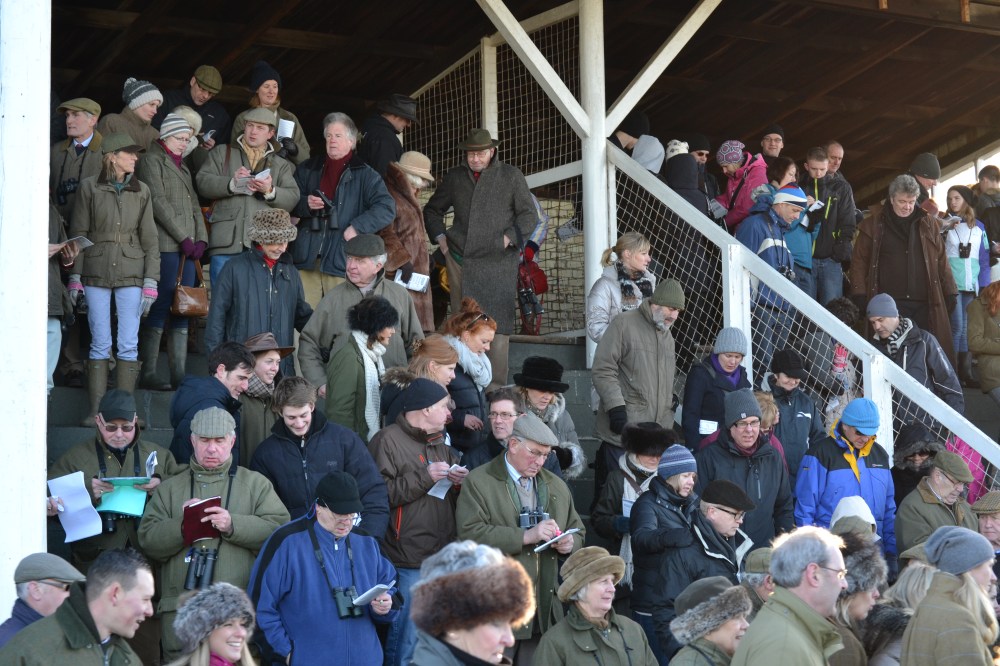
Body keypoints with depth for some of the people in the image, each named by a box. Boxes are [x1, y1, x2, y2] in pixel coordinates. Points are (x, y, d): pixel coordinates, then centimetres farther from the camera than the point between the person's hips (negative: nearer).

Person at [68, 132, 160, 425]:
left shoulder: (141, 191, 7)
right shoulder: (89, 187, 2)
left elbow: (150, 239, 7)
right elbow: (78, 233, 3)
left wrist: (151, 282, 0)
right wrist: (75, 277, -1)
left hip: (131, 275, 1)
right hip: (96, 274, -1)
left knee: (128, 345, -1)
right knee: (100, 344, 1)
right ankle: (96, 410, 7)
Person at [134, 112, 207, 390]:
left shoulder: (181, 166, 25)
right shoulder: (151, 161, 0)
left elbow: (194, 204, 20)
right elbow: (159, 202, -9)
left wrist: (200, 239, 5)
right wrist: (183, 238, -12)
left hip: (186, 246, 8)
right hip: (164, 245, -8)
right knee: (161, 307, -10)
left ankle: (179, 374, 4)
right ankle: (148, 373, -7)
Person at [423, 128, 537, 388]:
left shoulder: (511, 176, 6)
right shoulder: (455, 177, 15)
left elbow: (529, 216, 6)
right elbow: (432, 210, 28)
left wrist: (508, 239, -5)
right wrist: (440, 238, 13)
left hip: (497, 262, -3)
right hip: (460, 260, 3)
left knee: (497, 326, -8)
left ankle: (497, 387, -6)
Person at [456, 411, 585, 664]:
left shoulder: (556, 486, 17)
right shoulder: (479, 482, -2)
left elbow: (577, 531, 24)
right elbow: (471, 534, -15)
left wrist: (569, 543, -1)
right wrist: (526, 536, -21)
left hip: (544, 609, 5)